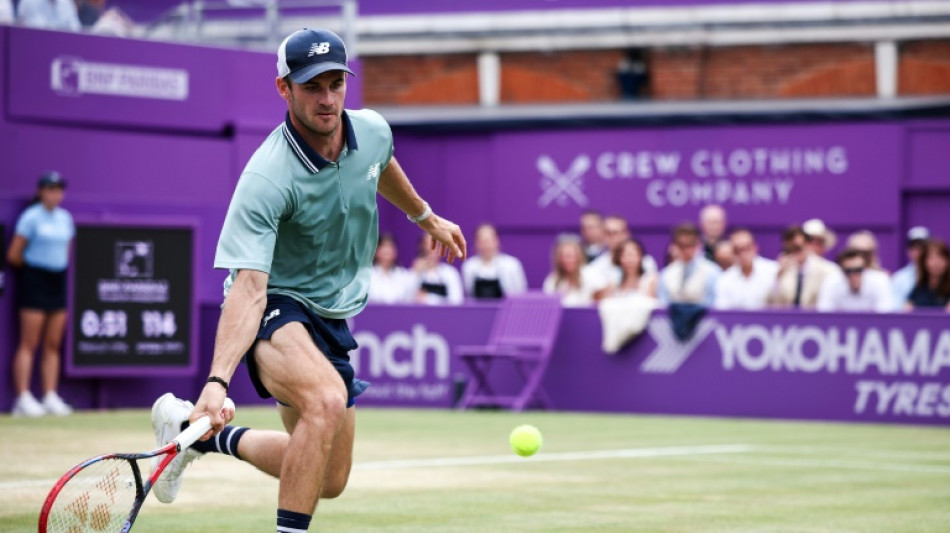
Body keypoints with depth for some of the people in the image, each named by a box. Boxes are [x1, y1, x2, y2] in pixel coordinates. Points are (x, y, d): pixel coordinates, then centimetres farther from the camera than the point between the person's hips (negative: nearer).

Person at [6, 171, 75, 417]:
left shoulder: (65, 218, 11)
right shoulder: (31, 217, -8)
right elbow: (14, 255, -8)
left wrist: (58, 267, 7)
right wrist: (35, 266, 4)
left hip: (58, 283, 6)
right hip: (34, 283, -6)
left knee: (53, 344, 5)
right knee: (29, 343, -8)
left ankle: (50, 397, 7)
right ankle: (23, 399, -10)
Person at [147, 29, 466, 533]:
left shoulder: (373, 131, -9)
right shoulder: (267, 179, -30)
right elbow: (249, 288, -36)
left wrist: (426, 216, 35)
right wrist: (217, 381, -49)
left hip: (331, 316, 7)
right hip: (274, 308, -7)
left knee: (330, 481, 14)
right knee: (327, 400, -39)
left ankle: (197, 429, 29)